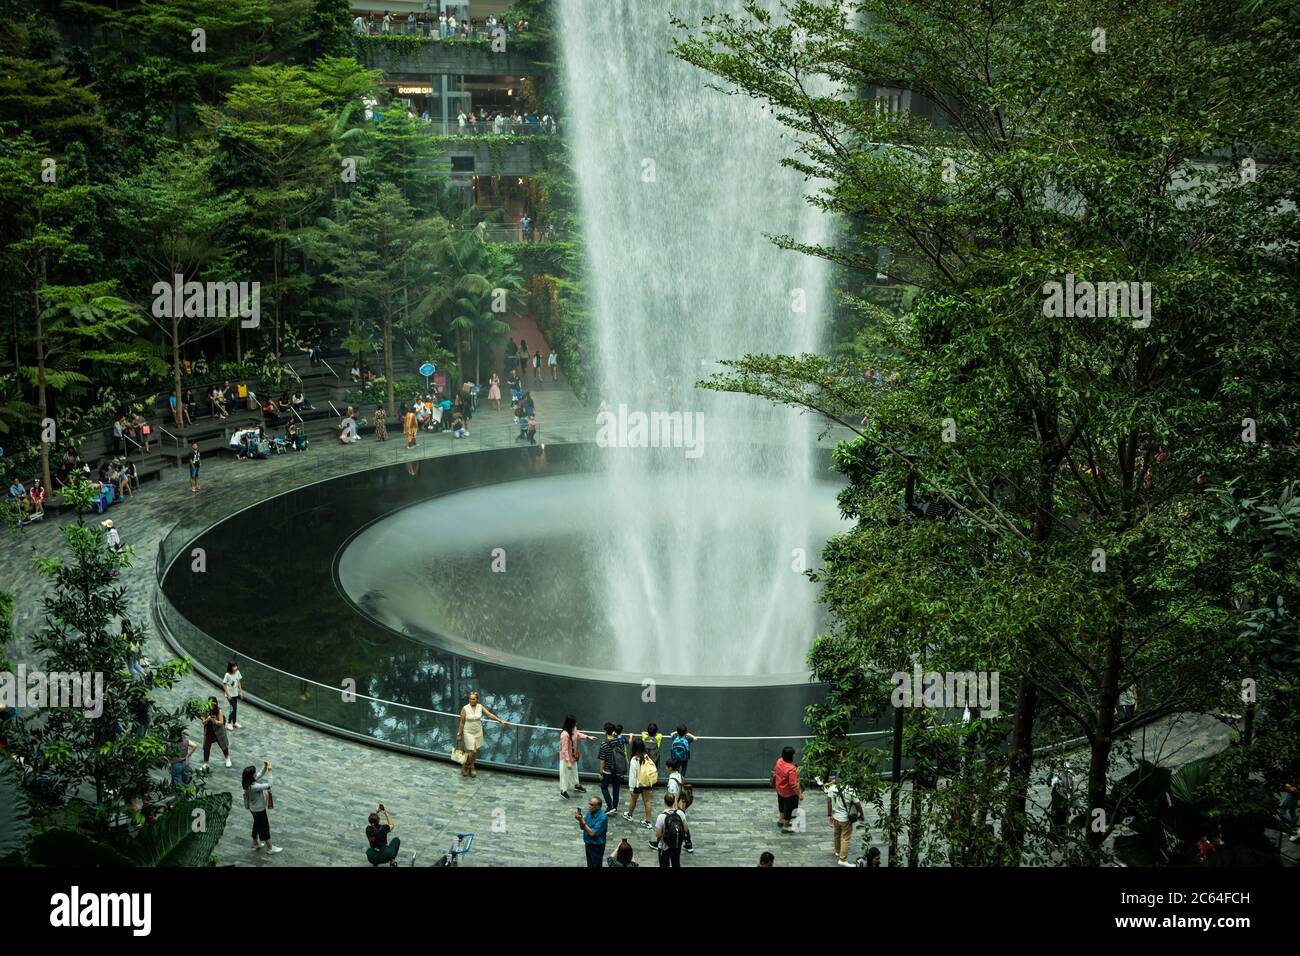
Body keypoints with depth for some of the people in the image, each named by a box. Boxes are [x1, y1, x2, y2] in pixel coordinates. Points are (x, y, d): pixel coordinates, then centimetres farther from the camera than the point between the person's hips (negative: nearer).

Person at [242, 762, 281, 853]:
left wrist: (265, 767, -14)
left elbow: (260, 775, 3)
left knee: (257, 825, 27)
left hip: (254, 808, 9)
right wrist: (269, 772, -33)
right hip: (259, 810, -9)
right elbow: (268, 785, -36)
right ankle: (270, 848, 25)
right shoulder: (254, 787, -38)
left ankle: (255, 844, 44)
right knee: (265, 828, 9)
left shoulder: (249, 782, -11)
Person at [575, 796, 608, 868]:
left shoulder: (603, 817, -28)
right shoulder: (589, 813, -5)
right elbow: (583, 827, 6)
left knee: (596, 866, 7)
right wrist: (580, 819, -16)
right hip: (588, 844, 7)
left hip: (597, 847, -7)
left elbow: (592, 833, -27)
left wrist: (582, 821, -28)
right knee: (590, 865, 22)